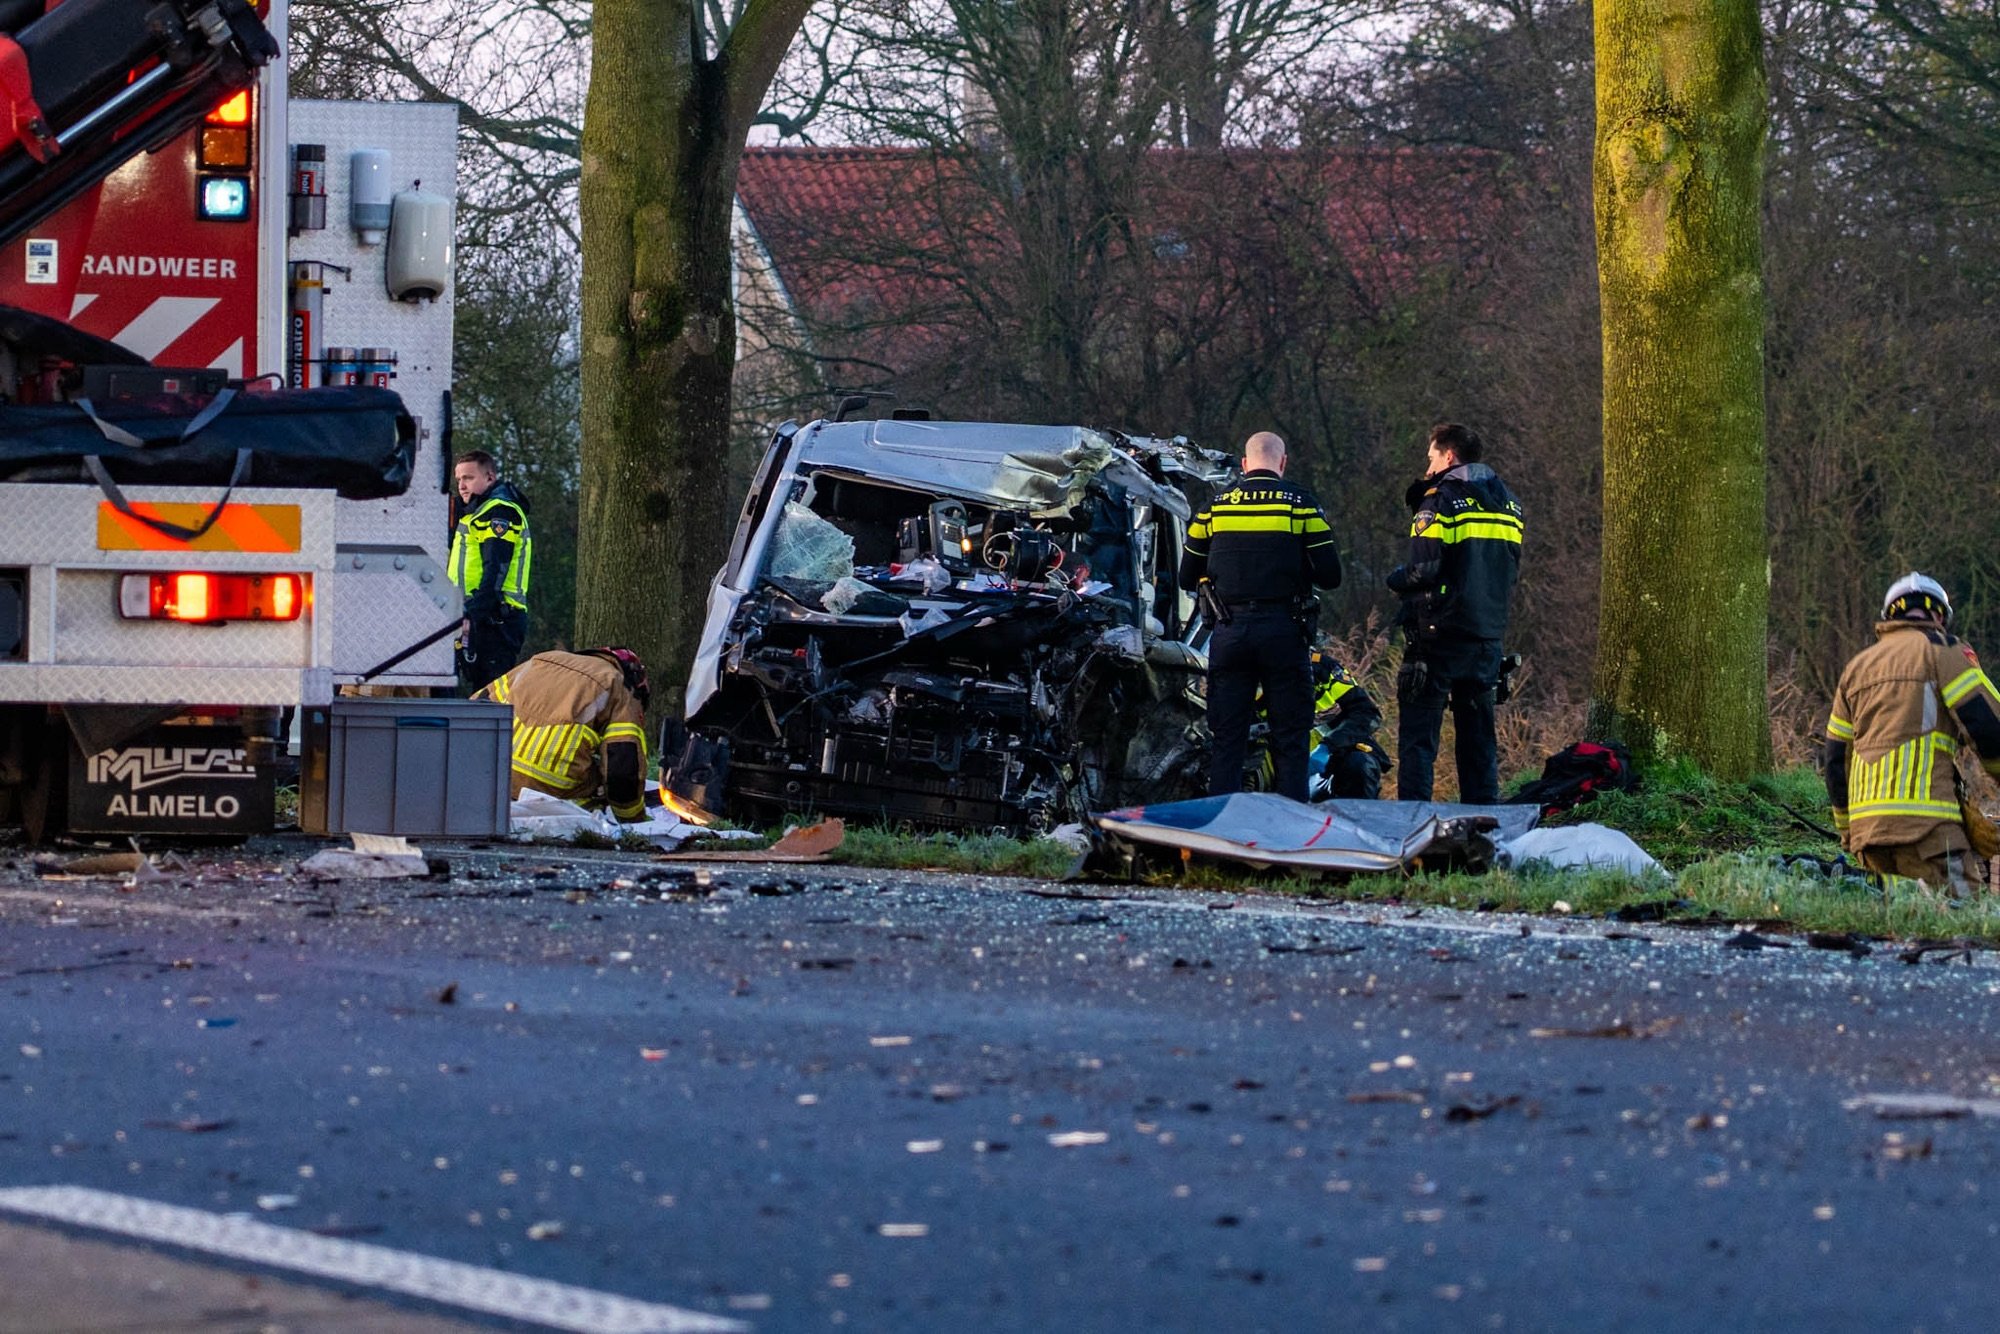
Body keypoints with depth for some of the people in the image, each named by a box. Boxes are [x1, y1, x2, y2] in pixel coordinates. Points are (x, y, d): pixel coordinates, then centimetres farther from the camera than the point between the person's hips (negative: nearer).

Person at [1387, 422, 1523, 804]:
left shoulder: (1440, 500, -10)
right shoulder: (1508, 503, 13)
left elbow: (1424, 569, -18)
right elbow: (1511, 571, 16)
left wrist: (1396, 578, 0)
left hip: (1440, 632, -7)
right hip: (1488, 635, 7)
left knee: (1419, 730, -4)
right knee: (1478, 730, 13)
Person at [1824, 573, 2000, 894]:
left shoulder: (1856, 666, 25)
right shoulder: (1941, 649, 5)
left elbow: (1836, 762, 25)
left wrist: (1848, 835, 31)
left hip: (1866, 828, 7)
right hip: (1923, 819, -7)